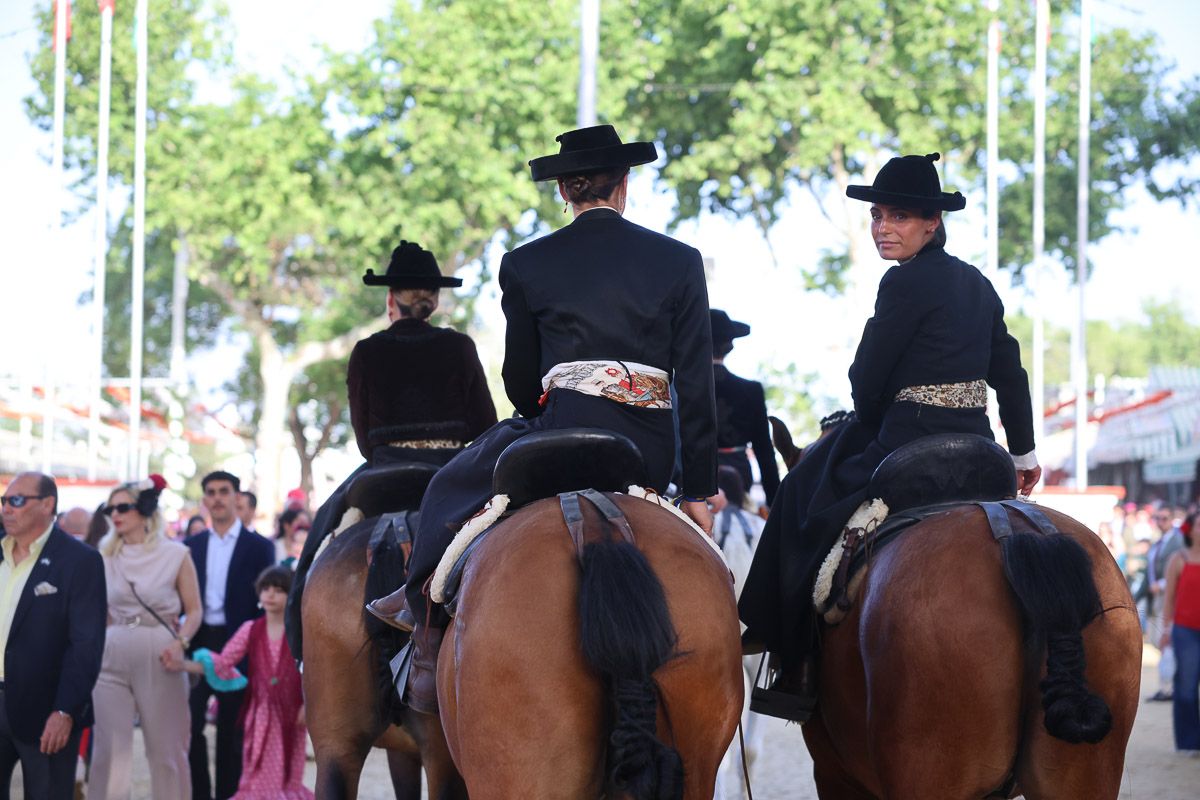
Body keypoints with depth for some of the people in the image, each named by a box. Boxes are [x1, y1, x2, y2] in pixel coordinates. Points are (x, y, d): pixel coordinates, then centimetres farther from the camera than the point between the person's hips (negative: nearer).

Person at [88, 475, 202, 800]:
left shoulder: (175, 555, 0)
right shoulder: (106, 557, 10)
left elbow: (194, 610, 1)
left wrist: (180, 642, -15)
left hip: (159, 658, -3)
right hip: (113, 657, 3)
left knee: (166, 748, 2)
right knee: (109, 748, -1)